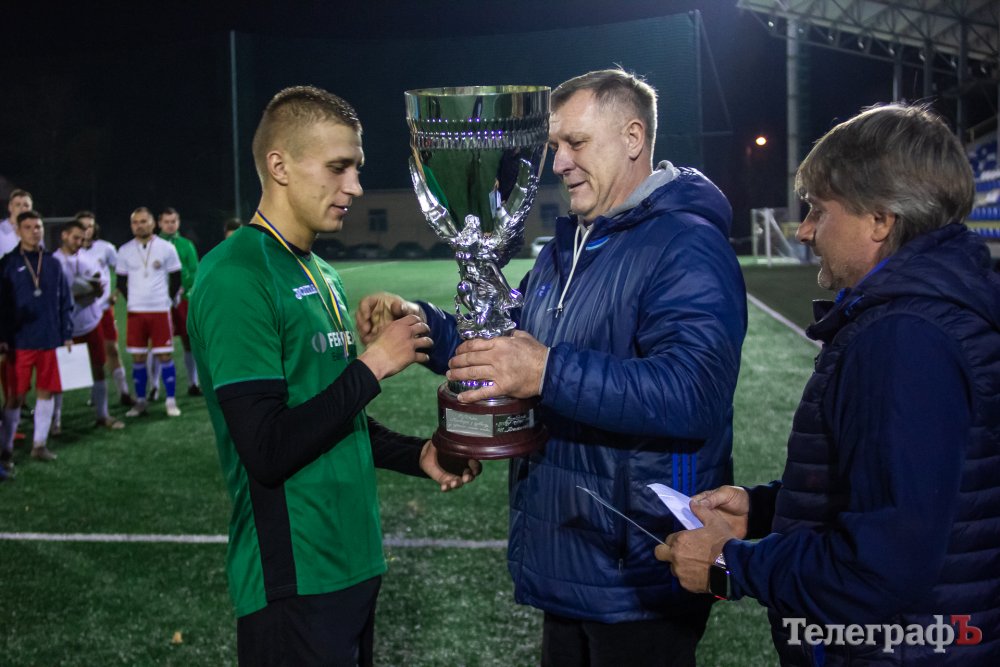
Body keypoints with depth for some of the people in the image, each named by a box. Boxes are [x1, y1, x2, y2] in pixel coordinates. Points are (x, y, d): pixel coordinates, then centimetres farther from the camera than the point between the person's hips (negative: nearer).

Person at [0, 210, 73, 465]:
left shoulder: (53, 263, 8)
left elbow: (65, 302, 10)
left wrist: (67, 335, 7)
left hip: (50, 340, 3)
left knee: (46, 392, 6)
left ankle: (39, 444, 17)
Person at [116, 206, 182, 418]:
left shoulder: (166, 248, 0)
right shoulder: (125, 251, 6)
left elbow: (176, 278, 7)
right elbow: (121, 281, 14)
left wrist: (169, 299, 4)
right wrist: (131, 301, 7)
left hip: (160, 310, -2)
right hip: (135, 312, 2)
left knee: (165, 355, -2)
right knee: (138, 358, 4)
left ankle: (171, 401, 4)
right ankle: (140, 402, 13)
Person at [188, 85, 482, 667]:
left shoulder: (320, 274, 11)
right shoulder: (236, 276, -18)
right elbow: (268, 451, -23)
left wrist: (418, 455, 5)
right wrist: (373, 365, -17)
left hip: (354, 563, 9)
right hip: (295, 587, -9)